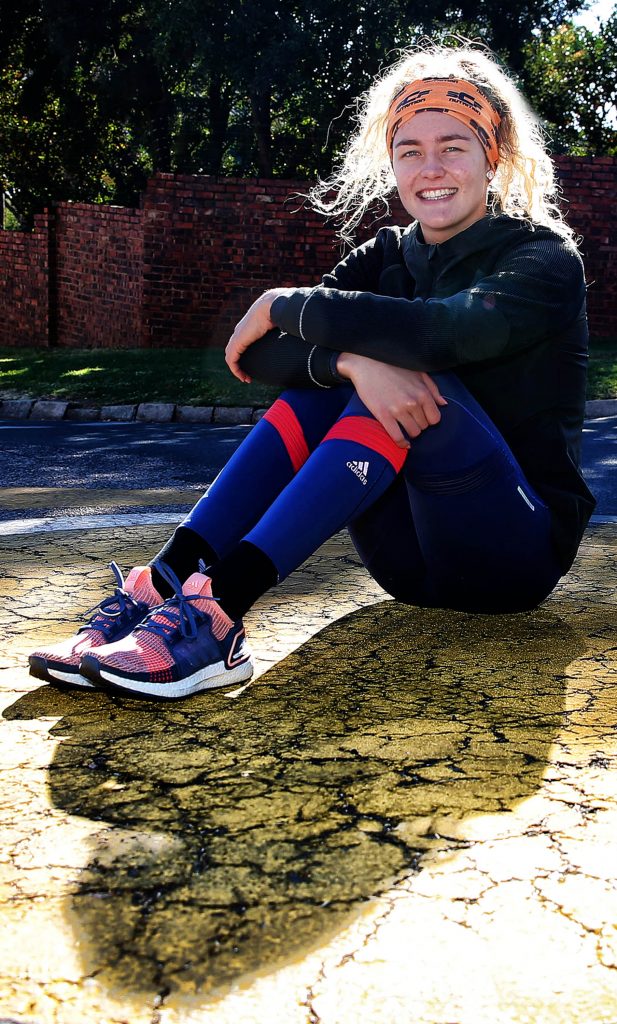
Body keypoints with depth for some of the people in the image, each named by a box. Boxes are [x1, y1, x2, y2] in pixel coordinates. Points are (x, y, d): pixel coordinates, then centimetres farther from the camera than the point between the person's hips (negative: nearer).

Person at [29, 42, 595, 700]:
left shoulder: (545, 259, -7)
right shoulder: (388, 257, 8)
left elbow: (447, 331, -31)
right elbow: (254, 355, -9)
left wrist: (282, 305, -19)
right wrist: (353, 359, -30)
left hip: (519, 553, -4)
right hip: (414, 560, 4)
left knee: (421, 378, -29)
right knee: (324, 376, -17)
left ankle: (216, 610, -39)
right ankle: (161, 586, -27)